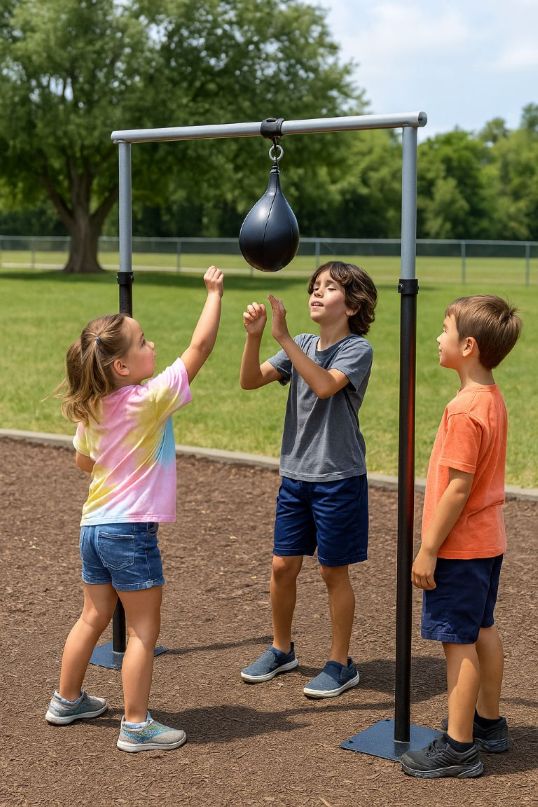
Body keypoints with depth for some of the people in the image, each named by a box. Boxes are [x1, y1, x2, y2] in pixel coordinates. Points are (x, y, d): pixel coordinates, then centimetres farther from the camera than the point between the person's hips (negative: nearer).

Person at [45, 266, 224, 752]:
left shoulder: (91, 410, 4)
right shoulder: (149, 400, -16)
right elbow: (200, 347, -13)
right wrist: (214, 293, -6)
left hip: (93, 526, 8)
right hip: (131, 530, -8)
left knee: (94, 618, 22)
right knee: (144, 629, 2)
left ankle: (67, 700, 35)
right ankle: (136, 727, 6)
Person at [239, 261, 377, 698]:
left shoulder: (357, 349, -11)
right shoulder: (302, 346, 7)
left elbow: (325, 385, -30)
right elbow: (251, 381, -3)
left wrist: (284, 336, -32)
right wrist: (254, 334, -19)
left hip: (338, 478, -5)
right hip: (295, 473, 6)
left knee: (334, 571, 5)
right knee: (283, 566, 11)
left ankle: (341, 664, 20)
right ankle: (282, 649, 31)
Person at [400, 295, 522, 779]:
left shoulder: (465, 410, -24)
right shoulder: (492, 399, 6)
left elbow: (458, 488, -24)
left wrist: (428, 549, -18)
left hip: (459, 546, -10)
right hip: (487, 540, 10)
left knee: (458, 641, -2)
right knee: (483, 631, 19)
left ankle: (459, 747, 6)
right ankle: (489, 724, 33)